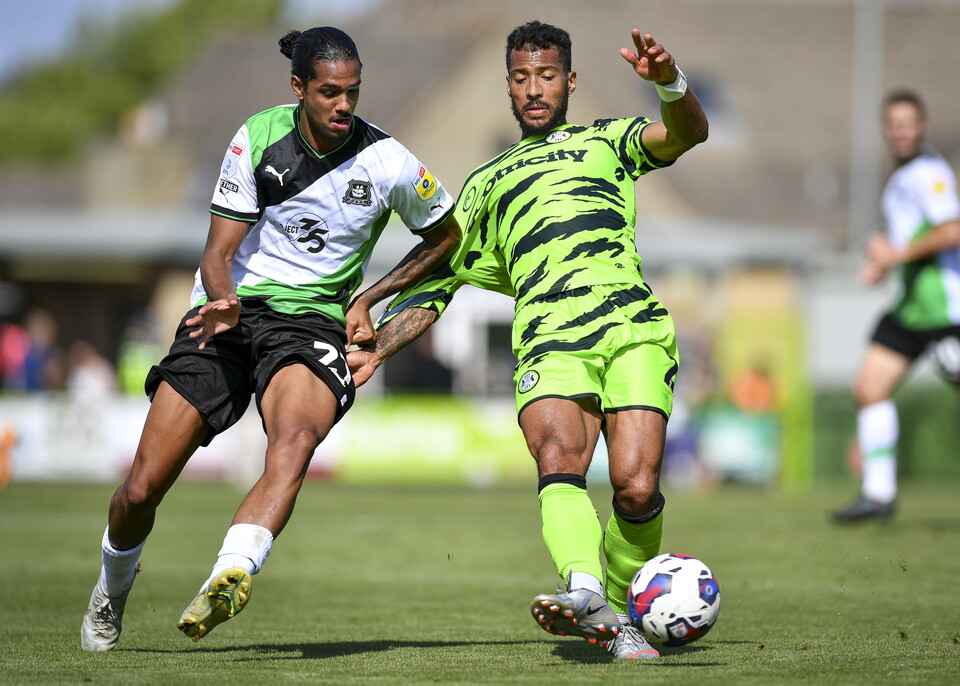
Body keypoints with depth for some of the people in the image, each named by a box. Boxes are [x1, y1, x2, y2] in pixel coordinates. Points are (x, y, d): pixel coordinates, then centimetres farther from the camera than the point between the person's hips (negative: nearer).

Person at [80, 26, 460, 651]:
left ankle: (230, 578, -54)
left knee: (294, 442, -37)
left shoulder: (387, 163, -6)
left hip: (313, 323, -1)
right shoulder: (258, 138, -5)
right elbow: (219, 251, -4)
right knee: (142, 491, -3)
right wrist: (222, 300, -26)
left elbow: (445, 235, 13)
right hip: (231, 311, 1)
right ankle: (114, 586, 28)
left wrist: (368, 299, 4)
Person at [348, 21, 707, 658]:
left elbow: (688, 133, 7)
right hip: (548, 340, 1)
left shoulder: (607, 141, 27)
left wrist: (670, 81, -16)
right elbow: (435, 277, 31)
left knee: (636, 486, -18)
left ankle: (623, 616, 2)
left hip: (632, 326, -1)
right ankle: (587, 594, -47)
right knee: (559, 460, -28)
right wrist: (377, 346, 14)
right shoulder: (486, 183, 33)